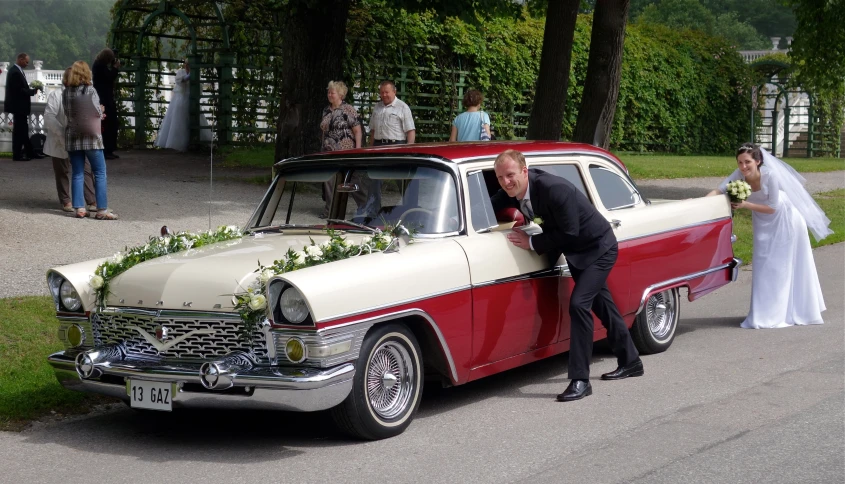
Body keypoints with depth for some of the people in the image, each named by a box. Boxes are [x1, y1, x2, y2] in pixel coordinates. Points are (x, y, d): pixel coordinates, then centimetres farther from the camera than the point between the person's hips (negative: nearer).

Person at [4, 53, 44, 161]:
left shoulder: (16, 71, 12)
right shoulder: (15, 72, -20)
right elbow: (19, 90, -24)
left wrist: (30, 89, 1)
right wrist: (33, 91, -14)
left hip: (20, 107, 10)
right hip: (19, 106, -10)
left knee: (23, 131, 15)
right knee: (19, 131, -2)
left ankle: (30, 152, 22)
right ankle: (17, 155, 4)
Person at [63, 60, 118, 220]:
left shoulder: (66, 93, 3)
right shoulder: (90, 90, -8)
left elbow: (67, 113, 7)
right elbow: (98, 112, -6)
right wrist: (100, 113, 17)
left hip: (73, 138, 4)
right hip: (91, 137, -4)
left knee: (77, 174, 9)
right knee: (100, 173, 2)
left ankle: (79, 208, 7)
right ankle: (102, 210, 0)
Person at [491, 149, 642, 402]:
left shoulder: (554, 189, -36)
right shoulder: (513, 190, -12)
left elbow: (570, 233, -31)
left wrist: (532, 243, -26)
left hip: (599, 249, -9)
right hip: (577, 251, 9)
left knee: (579, 304, -21)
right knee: (601, 305, 20)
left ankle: (580, 380, -15)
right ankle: (630, 362, 38)